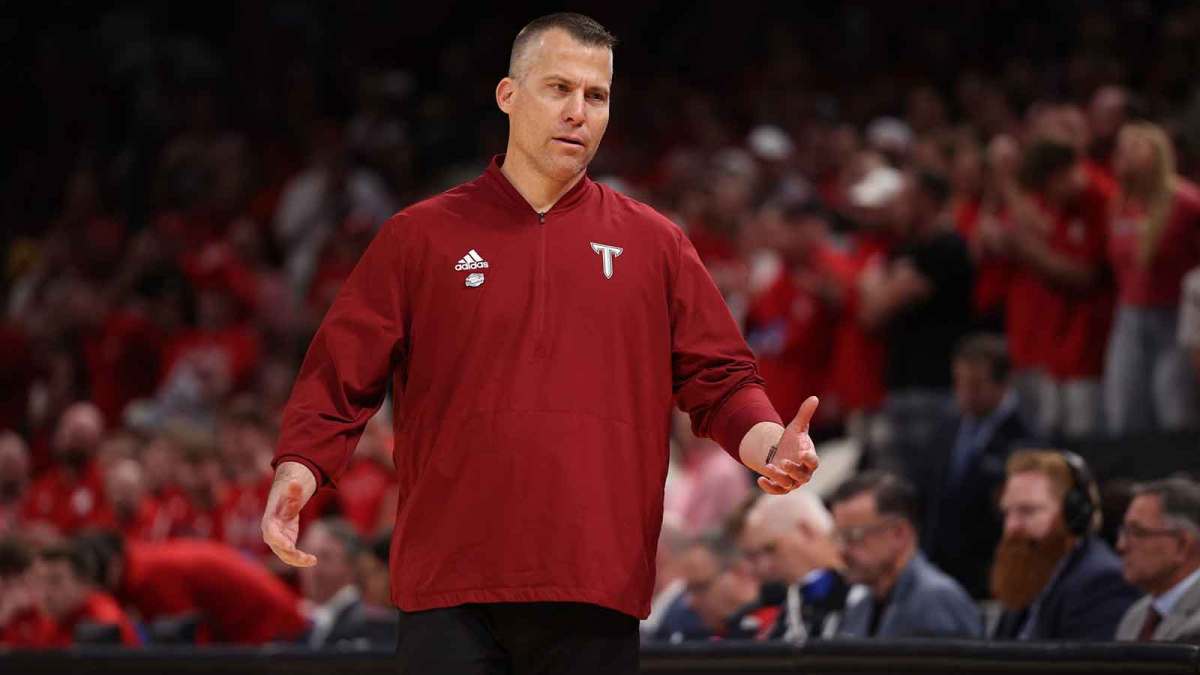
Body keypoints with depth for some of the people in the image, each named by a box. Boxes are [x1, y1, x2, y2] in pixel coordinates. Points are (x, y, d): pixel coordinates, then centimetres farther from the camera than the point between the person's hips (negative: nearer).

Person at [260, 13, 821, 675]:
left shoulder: (654, 243, 13)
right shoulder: (419, 236, 9)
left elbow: (718, 382, 12)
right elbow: (339, 378, 6)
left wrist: (771, 445, -8)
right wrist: (296, 470, -11)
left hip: (598, 594, 1)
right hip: (449, 589, -1)